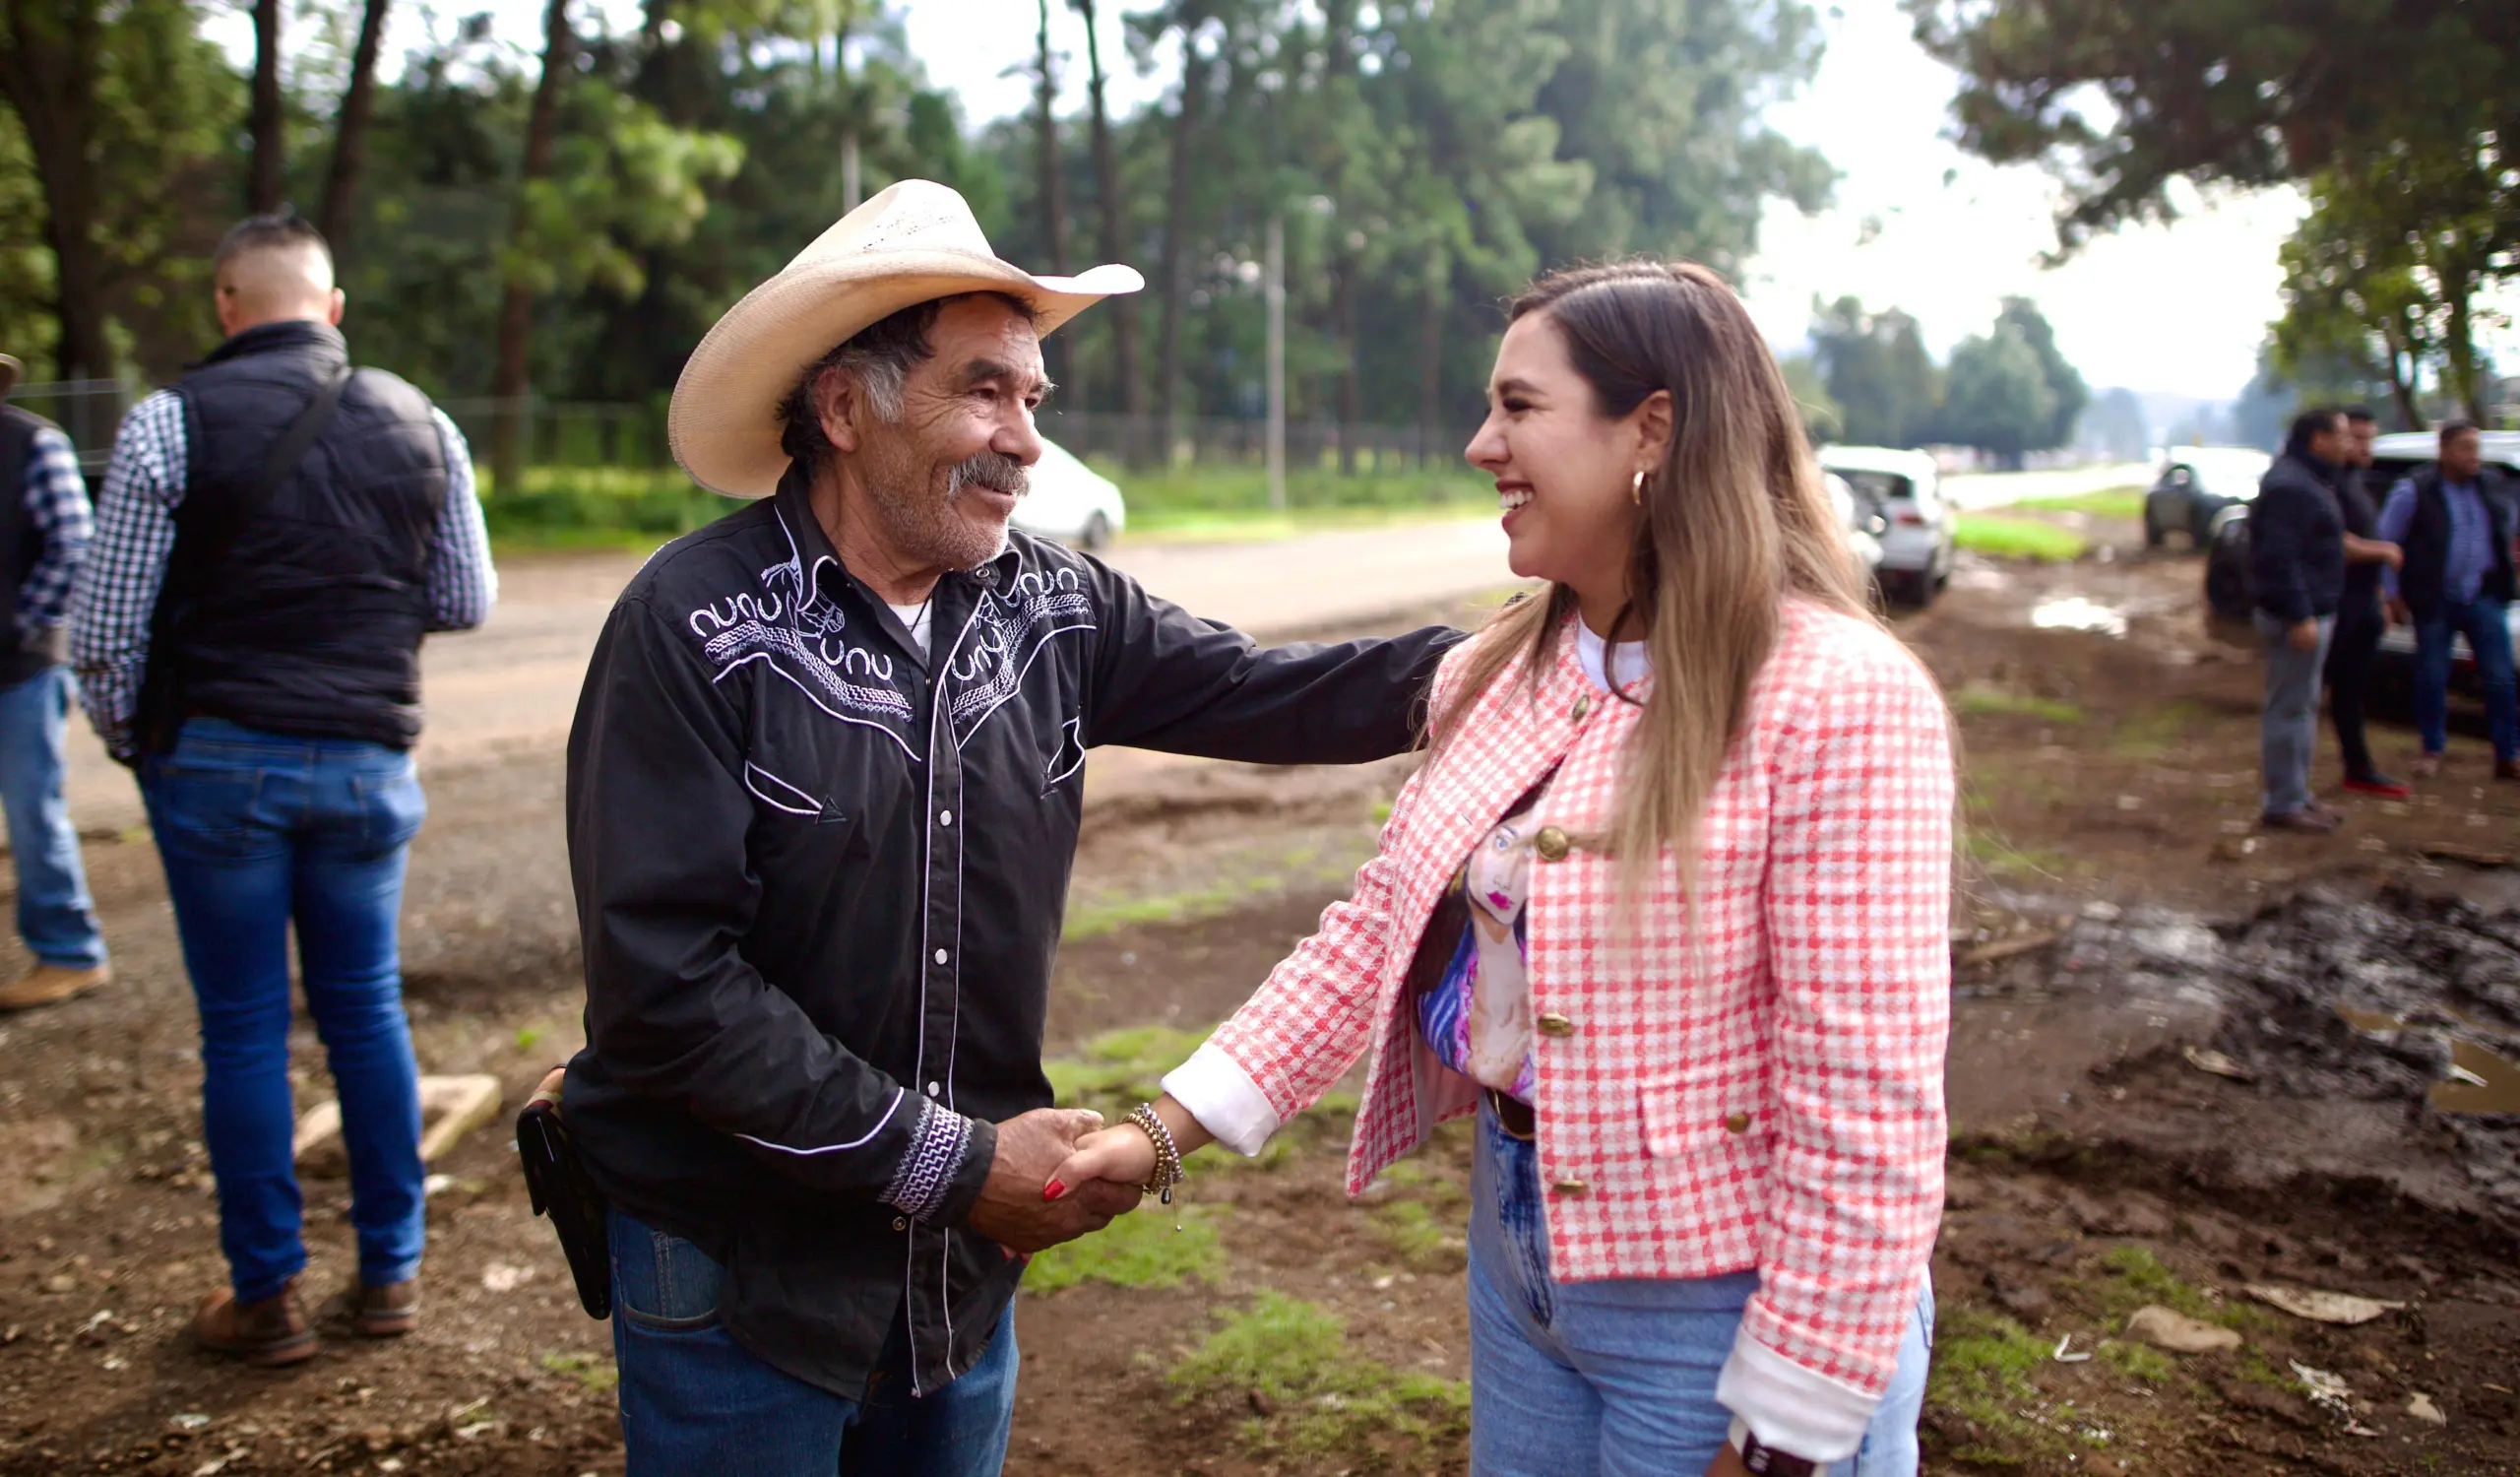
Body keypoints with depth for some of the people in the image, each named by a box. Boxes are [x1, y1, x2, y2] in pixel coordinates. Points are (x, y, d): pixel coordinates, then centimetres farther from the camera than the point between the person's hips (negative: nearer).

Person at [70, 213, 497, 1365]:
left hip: (219, 761, -3)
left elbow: (103, 630, -8)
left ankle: (267, 1298, 17)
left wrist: (126, 734, 9)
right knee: (366, 1012, 14)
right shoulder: (419, 425, 3)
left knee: (243, 1027, 7)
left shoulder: (172, 422, -7)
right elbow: (467, 603, 8)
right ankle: (390, 1273, 22)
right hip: (368, 761, 3)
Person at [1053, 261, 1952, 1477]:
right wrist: (1170, 1127, -3)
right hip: (1516, 1244, 7)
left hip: (1723, 1314, -6)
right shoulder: (1498, 679, 2)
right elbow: (1378, 930, 4)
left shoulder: (1840, 701, -21)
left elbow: (1867, 1100, -21)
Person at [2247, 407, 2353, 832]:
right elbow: (2279, 556, -25)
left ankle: (2297, 795, 25)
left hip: (2313, 611, 11)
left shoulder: (2309, 480, 17)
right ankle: (2283, 804, -1)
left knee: (2302, 706, 16)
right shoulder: (2289, 486, -18)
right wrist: (2300, 616, -26)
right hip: (2296, 616, -11)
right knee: (2290, 708, -6)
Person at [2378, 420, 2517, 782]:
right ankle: (2432, 751, 21)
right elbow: (2385, 542, -4)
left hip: (2483, 598, 3)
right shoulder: (2414, 491, -7)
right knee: (2432, 679, 6)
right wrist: (2393, 595, -5)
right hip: (2434, 602, -3)